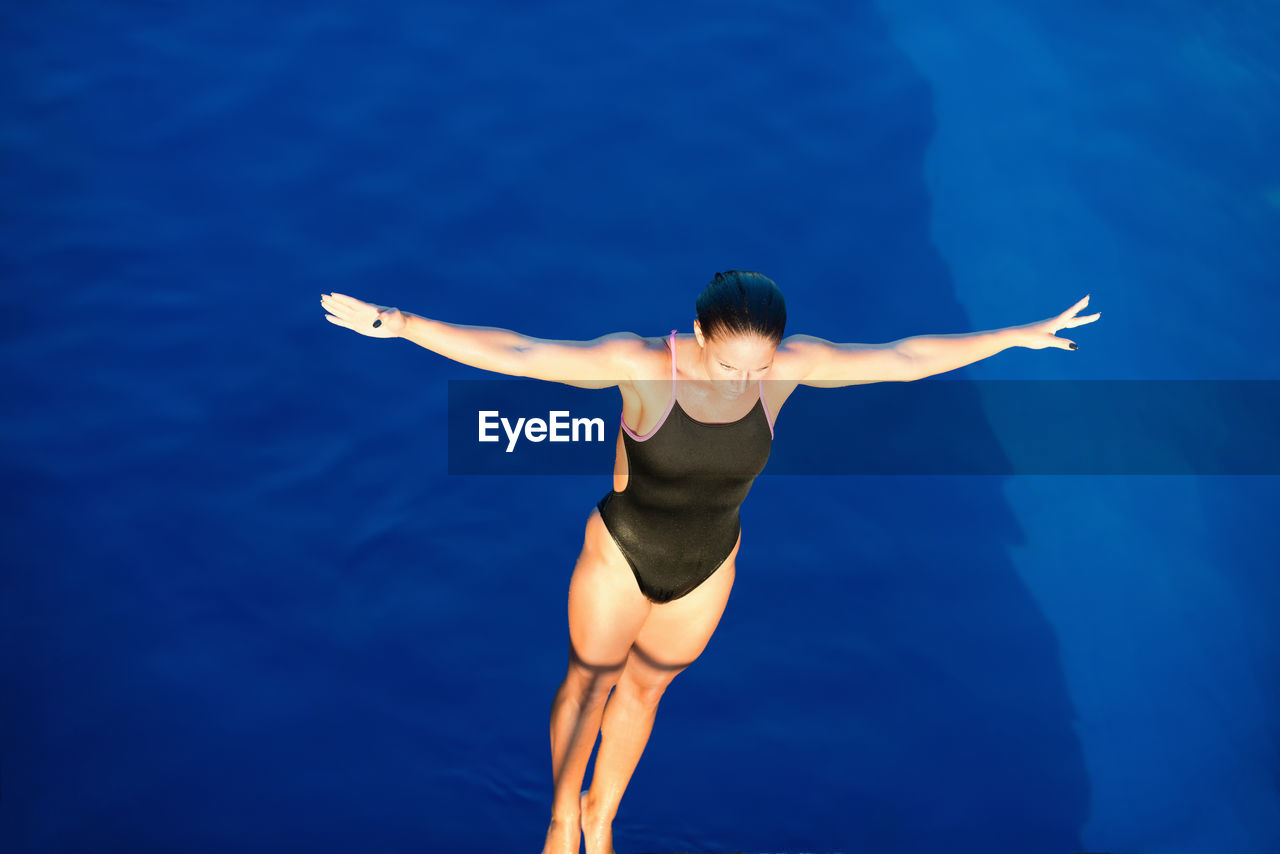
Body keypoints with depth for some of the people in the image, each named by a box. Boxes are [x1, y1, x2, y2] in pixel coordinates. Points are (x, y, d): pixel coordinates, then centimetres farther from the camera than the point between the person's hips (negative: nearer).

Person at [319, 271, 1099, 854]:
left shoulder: (790, 365, -22)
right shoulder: (639, 363, -31)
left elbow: (906, 359, -13)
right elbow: (511, 353, -34)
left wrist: (1021, 336, -6)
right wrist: (397, 324, -39)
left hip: (705, 571, 3)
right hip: (620, 557, -2)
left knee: (644, 689, 25)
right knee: (590, 681, 22)